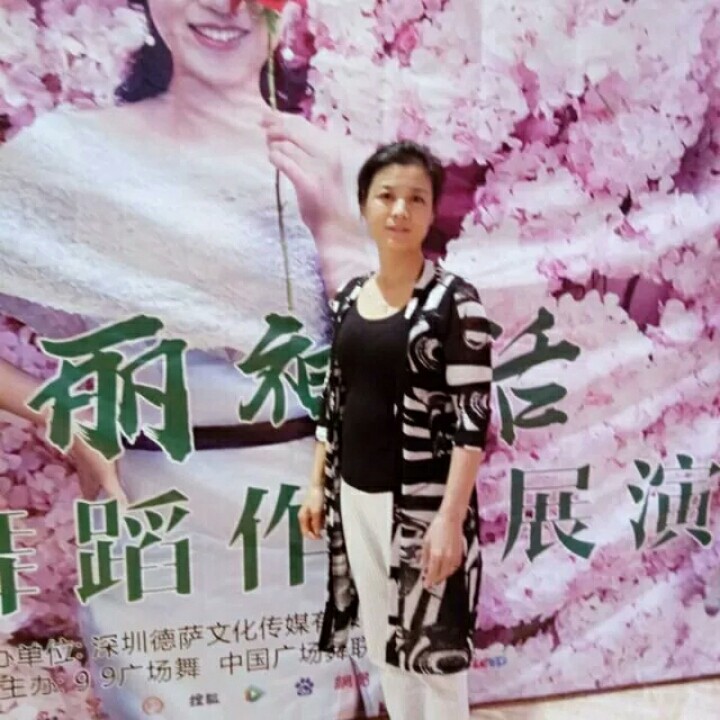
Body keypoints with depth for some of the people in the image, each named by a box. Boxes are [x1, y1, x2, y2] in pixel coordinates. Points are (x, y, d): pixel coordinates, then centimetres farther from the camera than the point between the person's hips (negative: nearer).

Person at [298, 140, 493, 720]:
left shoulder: (455, 300, -11)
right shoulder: (349, 299, 6)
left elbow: (472, 418, -16)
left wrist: (451, 517, -20)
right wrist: (317, 484, 12)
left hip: (422, 501, -6)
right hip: (356, 494, 6)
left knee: (430, 647, 9)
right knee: (382, 638, 19)